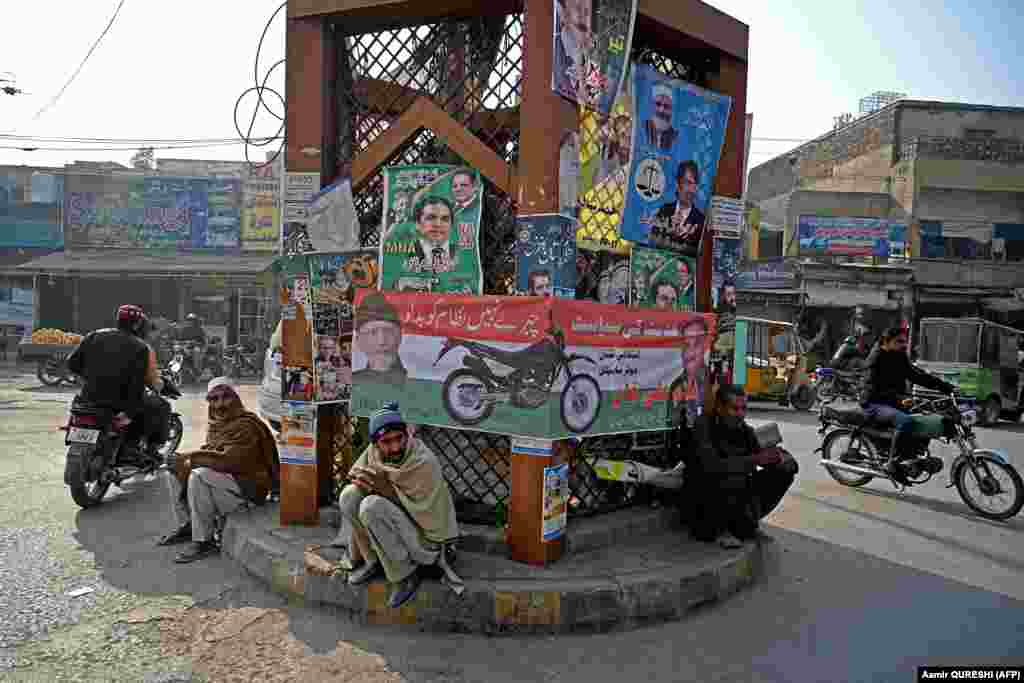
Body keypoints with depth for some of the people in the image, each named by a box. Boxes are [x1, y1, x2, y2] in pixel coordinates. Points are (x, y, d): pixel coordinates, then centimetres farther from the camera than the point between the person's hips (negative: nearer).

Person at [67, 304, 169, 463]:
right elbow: (152, 380, -14)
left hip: (91, 397, 6)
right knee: (162, 407, 13)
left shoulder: (95, 336, 8)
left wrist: (91, 377, 21)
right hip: (123, 401, -5)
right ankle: (152, 448, 5)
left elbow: (73, 362, 8)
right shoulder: (142, 348, -6)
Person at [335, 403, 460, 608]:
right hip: (395, 521, 7)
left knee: (372, 506, -28)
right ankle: (372, 560, 3)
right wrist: (362, 479, -20)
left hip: (424, 533, -6)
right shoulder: (374, 451, -9)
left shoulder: (424, 462, -27)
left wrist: (387, 489, -31)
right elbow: (354, 474, 5)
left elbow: (424, 513, -23)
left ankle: (407, 573, -13)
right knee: (349, 495, -12)